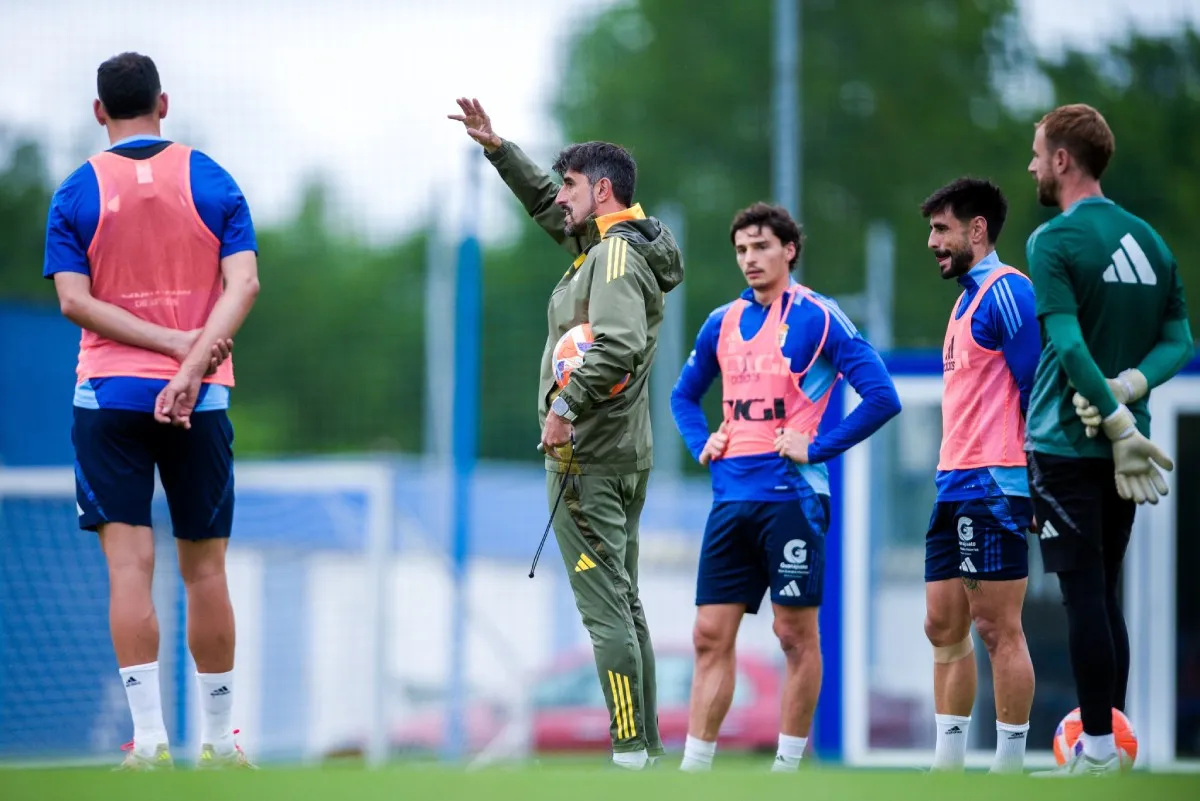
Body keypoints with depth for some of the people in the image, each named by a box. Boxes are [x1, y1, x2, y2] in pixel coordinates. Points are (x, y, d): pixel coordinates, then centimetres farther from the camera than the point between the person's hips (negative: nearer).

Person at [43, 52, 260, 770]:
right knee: (205, 568, 9)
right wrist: (190, 362, -18)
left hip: (109, 395, -1)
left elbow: (74, 299, -8)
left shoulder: (77, 193, 1)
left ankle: (149, 737, -12)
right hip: (199, 399, 1)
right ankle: (219, 738, 15)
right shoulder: (211, 181, 2)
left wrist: (174, 342, -11)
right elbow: (243, 284, -10)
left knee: (129, 563, -3)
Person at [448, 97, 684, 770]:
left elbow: (618, 346, -29)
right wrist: (495, 147, 27)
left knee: (605, 607, -11)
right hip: (628, 453, 10)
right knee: (625, 604, 13)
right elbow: (547, 205, 30)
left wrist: (566, 406, -23)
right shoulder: (620, 244, 15)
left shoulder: (615, 256, -14)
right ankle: (649, 746, 14)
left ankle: (630, 752, -14)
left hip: (586, 456, -10)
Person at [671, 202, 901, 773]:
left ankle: (788, 769, 7)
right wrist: (701, 443, 10)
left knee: (796, 634, 0)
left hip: (791, 495, -6)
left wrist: (816, 448, -12)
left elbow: (881, 396, -11)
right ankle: (693, 772, 5)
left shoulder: (817, 317, -5)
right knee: (711, 635, 3)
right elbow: (684, 394, 28)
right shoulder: (723, 322, 12)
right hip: (731, 499, 6)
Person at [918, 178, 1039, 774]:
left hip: (994, 487, -10)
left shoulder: (1005, 291, -10)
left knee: (997, 629, -7)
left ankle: (1010, 764, -4)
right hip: (954, 489, 10)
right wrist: (950, 478, 20)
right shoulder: (966, 298, 20)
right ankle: (947, 765, 12)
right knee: (943, 626, 9)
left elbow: (1036, 388, -15)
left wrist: (1036, 483, -18)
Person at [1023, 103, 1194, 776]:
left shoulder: (1055, 241, -12)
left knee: (1084, 595, -5)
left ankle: (1098, 750, -5)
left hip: (1068, 441, -7)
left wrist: (1117, 420, -20)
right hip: (1119, 442, 7)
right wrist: (1131, 385, -7)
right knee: (1104, 595, 14)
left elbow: (1069, 345, -22)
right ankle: (1112, 736, 15)